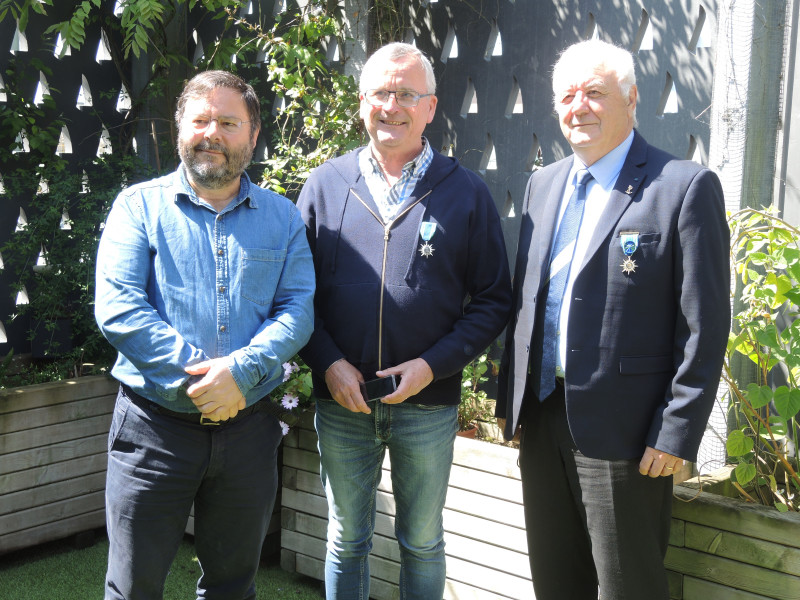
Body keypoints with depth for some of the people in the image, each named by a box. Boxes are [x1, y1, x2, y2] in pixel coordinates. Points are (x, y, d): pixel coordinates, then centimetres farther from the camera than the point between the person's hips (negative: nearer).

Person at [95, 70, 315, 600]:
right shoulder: (139, 206, 0)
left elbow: (297, 311, -3)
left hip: (248, 427, 3)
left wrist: (241, 370, -20)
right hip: (154, 425, -2)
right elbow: (118, 309, -11)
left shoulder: (283, 218, 8)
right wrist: (196, 374, -19)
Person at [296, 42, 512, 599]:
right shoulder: (325, 185, 3)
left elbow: (494, 298, -2)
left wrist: (433, 364, -13)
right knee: (347, 538, 15)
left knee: (423, 540, 14)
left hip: (428, 404, -1)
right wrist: (327, 362, -10)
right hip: (341, 401, 1)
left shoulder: (466, 193, -1)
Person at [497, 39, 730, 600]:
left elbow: (705, 326, -12)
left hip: (625, 432, -6)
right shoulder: (544, 184, 11)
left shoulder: (686, 186, -10)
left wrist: (677, 434, -15)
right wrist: (510, 399, 12)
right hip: (542, 421, 6)